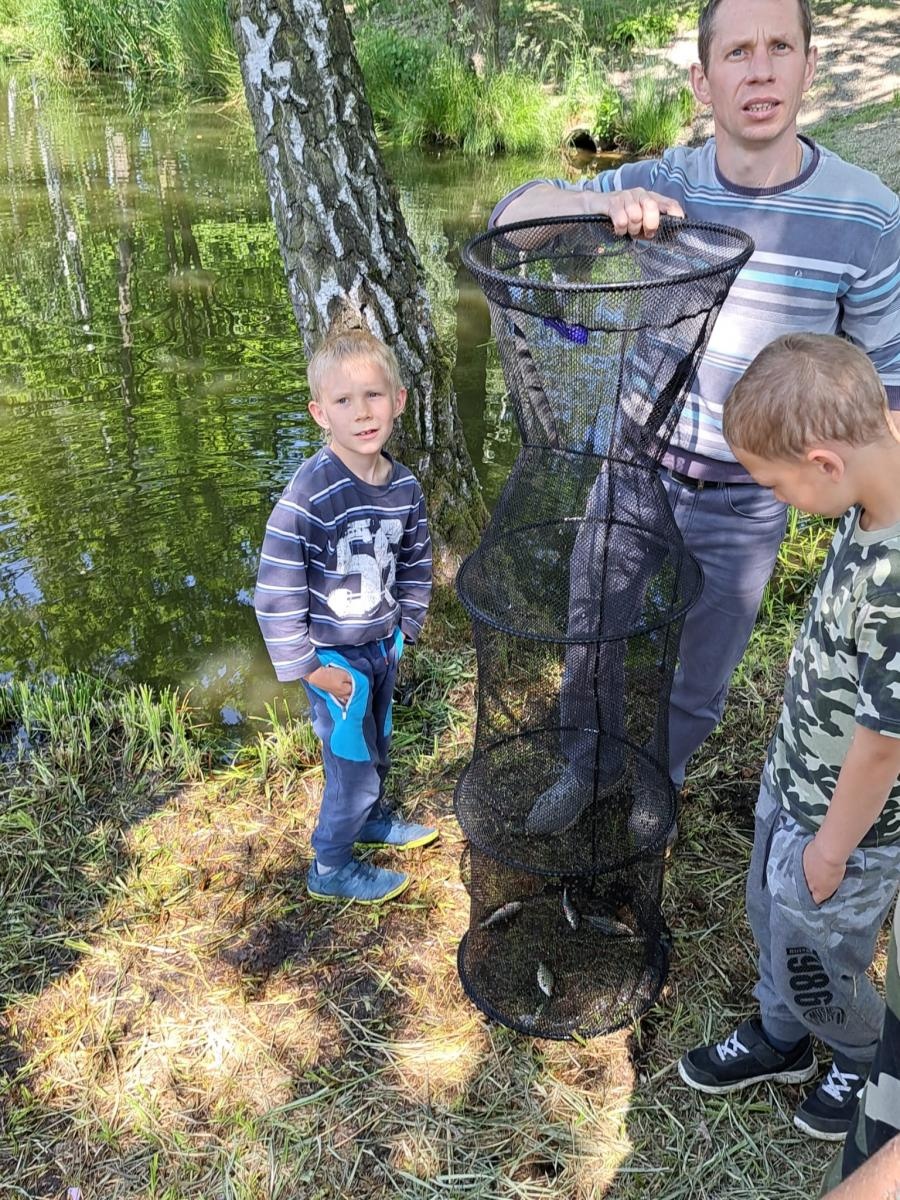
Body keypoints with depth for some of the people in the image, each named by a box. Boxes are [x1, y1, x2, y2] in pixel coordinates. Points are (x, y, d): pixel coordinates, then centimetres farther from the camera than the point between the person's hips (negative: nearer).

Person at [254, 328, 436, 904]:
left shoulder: (405, 487, -6)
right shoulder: (309, 495, -26)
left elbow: (416, 565, 10)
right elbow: (277, 591, -22)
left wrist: (405, 630, 9)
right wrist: (307, 667, -18)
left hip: (383, 646, 6)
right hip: (335, 657, -6)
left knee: (377, 749, 25)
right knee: (353, 762, 5)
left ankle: (370, 818, 53)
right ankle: (331, 867, 28)